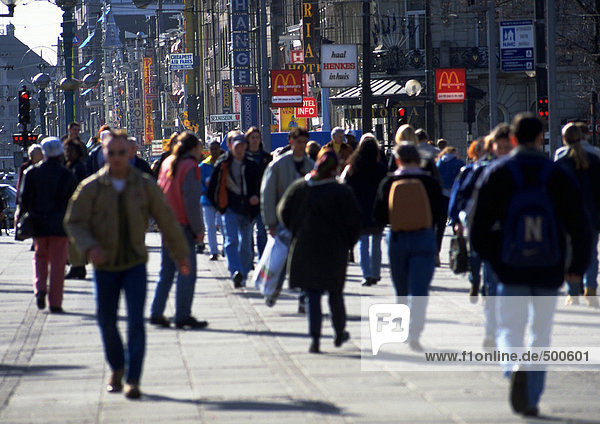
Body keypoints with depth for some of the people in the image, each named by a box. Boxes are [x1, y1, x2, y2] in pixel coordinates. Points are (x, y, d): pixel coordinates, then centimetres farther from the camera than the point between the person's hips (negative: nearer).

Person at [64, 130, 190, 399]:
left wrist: (181, 254, 10)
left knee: (136, 321, -13)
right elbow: (74, 223, -5)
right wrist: (89, 247, -23)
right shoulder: (91, 188, -5)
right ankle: (117, 367, 35)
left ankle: (133, 380, -10)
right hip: (105, 266, 1)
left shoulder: (144, 185, -2)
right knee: (106, 321, 9)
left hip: (135, 264, -1)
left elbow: (167, 220, 6)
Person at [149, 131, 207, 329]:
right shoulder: (190, 167, -11)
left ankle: (156, 313, 11)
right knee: (187, 271, -3)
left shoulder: (168, 163, 11)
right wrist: (199, 230, -9)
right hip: (183, 226, -8)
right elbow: (192, 201, -14)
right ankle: (183, 315, -3)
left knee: (166, 271, 13)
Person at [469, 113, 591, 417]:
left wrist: (492, 259, 11)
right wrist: (578, 266, 9)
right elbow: (580, 226, -1)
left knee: (509, 330, 7)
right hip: (549, 271, 1)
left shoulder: (496, 174, -3)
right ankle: (531, 399, 13)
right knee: (541, 334, 14)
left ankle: (515, 367, -25)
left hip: (511, 269, -1)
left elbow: (477, 226, -3)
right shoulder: (558, 175, -1)